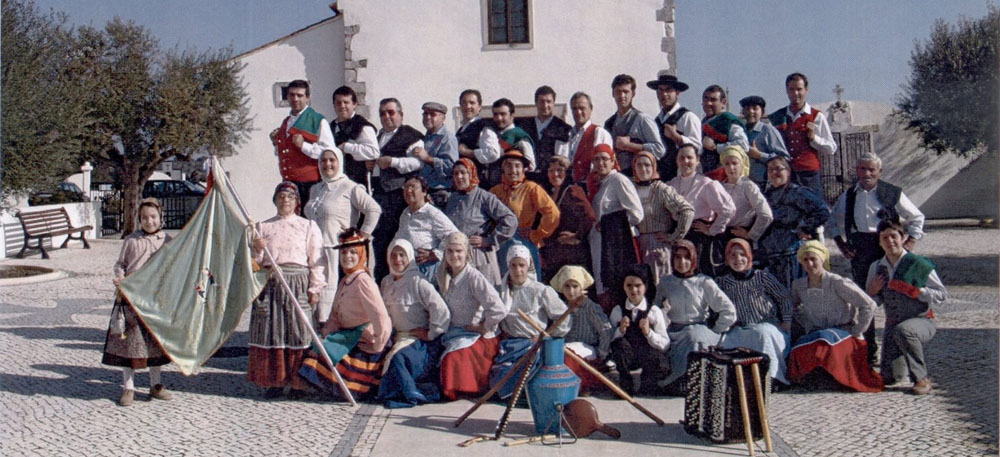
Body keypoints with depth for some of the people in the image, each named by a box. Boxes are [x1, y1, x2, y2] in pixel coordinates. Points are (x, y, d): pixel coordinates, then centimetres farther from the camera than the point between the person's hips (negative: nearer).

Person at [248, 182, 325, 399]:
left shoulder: (309, 226, 9)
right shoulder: (263, 227, 14)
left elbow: (316, 260, 3)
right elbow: (256, 263, 14)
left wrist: (314, 289, -5)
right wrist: (257, 250, -8)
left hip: (299, 285, -2)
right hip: (270, 283, 2)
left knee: (298, 332, -3)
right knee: (269, 331, 1)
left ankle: (298, 383, 6)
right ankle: (273, 381, 11)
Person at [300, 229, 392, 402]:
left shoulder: (363, 281, -19)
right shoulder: (345, 281, 11)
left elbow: (381, 317, -25)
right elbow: (336, 316, 13)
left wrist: (376, 348, -19)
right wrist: (324, 334, -4)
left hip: (362, 341, -9)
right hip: (348, 336, 9)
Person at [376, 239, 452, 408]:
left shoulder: (418, 283, -12)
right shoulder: (386, 282, 10)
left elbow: (442, 311, -18)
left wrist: (430, 334, -14)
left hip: (421, 339, -7)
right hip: (399, 337, 7)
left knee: (399, 357, -31)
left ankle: (410, 394, -12)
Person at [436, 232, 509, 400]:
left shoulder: (474, 277, -19)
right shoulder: (441, 275, 3)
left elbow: (499, 310, -26)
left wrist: (483, 327, -14)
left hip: (475, 335, -7)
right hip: (451, 332, 7)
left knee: (453, 357, -30)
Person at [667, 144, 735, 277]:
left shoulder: (707, 184, -6)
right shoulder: (670, 185, 12)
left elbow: (728, 209, -12)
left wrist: (712, 231, -7)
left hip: (700, 239, -5)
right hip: (677, 236, 5)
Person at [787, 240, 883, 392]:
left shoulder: (838, 283, -13)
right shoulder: (798, 285, 1)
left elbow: (869, 306, -11)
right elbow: (793, 307, 20)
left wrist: (854, 334, -10)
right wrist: (809, 329, 6)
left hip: (845, 333, -4)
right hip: (816, 333, 4)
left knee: (824, 339, -38)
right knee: (798, 349, -28)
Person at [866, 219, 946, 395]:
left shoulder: (918, 264, -8)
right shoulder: (876, 268, 7)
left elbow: (942, 294, -6)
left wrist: (915, 291, -19)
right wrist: (873, 291, -6)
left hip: (921, 321, -5)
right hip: (893, 325, 5)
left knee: (903, 330, -40)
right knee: (891, 377, -5)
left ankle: (922, 379, -21)